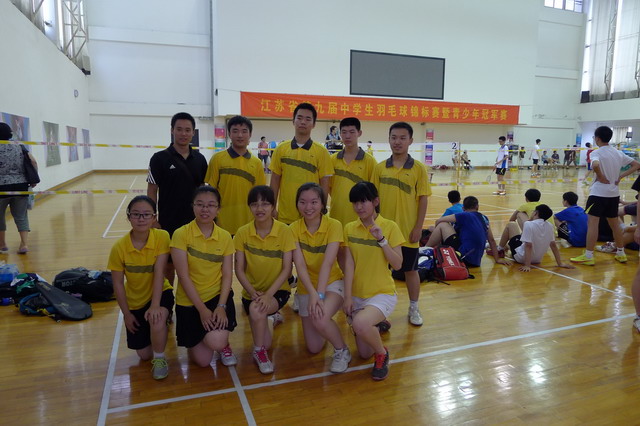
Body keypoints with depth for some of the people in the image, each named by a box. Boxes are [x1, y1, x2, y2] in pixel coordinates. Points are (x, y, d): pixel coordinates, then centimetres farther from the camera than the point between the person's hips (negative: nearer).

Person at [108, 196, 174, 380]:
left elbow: (159, 273, -23)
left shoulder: (162, 237, -21)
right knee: (144, 354, 4)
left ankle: (160, 358, -5)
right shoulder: (119, 247, -18)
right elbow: (118, 283, -8)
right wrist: (126, 313, -5)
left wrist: (155, 305, -30)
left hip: (160, 293, -2)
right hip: (135, 302, 2)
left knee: (156, 320, -35)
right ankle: (159, 329, 38)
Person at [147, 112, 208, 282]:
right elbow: (152, 192, -4)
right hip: (168, 223, -3)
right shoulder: (160, 158, -6)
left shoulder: (199, 159, 4)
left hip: (194, 222, 3)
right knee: (168, 265, 8)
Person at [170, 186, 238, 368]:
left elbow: (227, 275, -3)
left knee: (216, 343, -24)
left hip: (218, 296, 1)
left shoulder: (225, 237, -2)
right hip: (189, 301, -1)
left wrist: (221, 306, -16)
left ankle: (223, 343, 14)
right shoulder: (181, 234, -11)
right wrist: (202, 309, -16)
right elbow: (183, 276, -13)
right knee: (202, 361, 0)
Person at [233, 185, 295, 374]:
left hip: (277, 290, -2)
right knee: (266, 343, -3)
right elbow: (239, 269, -5)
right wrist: (252, 292, -20)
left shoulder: (284, 231, -14)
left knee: (256, 309, -33)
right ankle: (271, 318, 32)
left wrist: (268, 294, -24)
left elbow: (287, 269, -13)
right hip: (252, 292, 2)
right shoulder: (242, 233, -8)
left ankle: (259, 351, -5)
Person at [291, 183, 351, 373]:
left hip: (331, 282, -3)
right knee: (314, 348, 6)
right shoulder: (294, 228, -11)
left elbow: (328, 262, -26)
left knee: (320, 320, -34)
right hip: (307, 287, 3)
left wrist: (320, 294, -35)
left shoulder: (334, 225, -17)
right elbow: (300, 265, -19)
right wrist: (312, 294, -32)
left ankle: (342, 351, -3)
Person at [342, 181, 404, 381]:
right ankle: (377, 325, 42)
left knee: (360, 323, -35)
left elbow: (397, 265, -14)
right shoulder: (350, 228, 0)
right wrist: (347, 297, -9)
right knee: (364, 354, 9)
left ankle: (382, 353, -3)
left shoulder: (390, 227, -9)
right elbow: (349, 264, -4)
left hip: (382, 293, -4)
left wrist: (381, 239, -25)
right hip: (357, 295, 4)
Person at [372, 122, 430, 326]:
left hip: (408, 230, -2)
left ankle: (414, 308, 30)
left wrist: (418, 227, -8)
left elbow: (423, 199, -4)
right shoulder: (380, 168, 1)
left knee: (410, 270, 12)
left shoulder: (419, 168, -4)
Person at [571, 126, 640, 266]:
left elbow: (595, 165, -33)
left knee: (592, 223, -7)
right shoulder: (618, 153, 10)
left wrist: (601, 177, -17)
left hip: (599, 192, -7)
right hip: (614, 193, 7)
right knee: (614, 223, 17)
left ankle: (588, 256, -8)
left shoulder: (597, 153, -11)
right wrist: (620, 176, 7)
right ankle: (621, 253, 27)